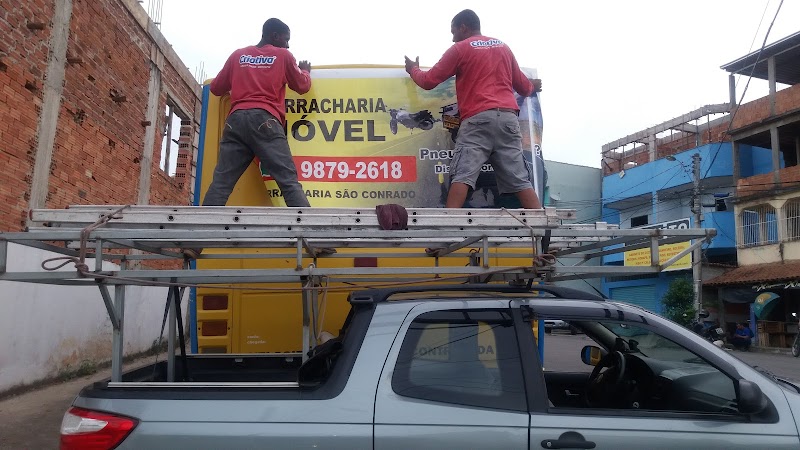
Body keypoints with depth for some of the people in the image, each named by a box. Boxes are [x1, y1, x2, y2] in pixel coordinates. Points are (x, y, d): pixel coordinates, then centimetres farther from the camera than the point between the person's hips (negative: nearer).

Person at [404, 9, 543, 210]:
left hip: (478, 119, -4)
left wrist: (413, 69, 33)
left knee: (462, 175, -11)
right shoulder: (503, 47, 25)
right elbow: (523, 87, 32)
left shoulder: (460, 49, 9)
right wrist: (533, 87, 56)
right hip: (508, 117, 5)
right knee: (520, 180, 1)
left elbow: (428, 82, 11)